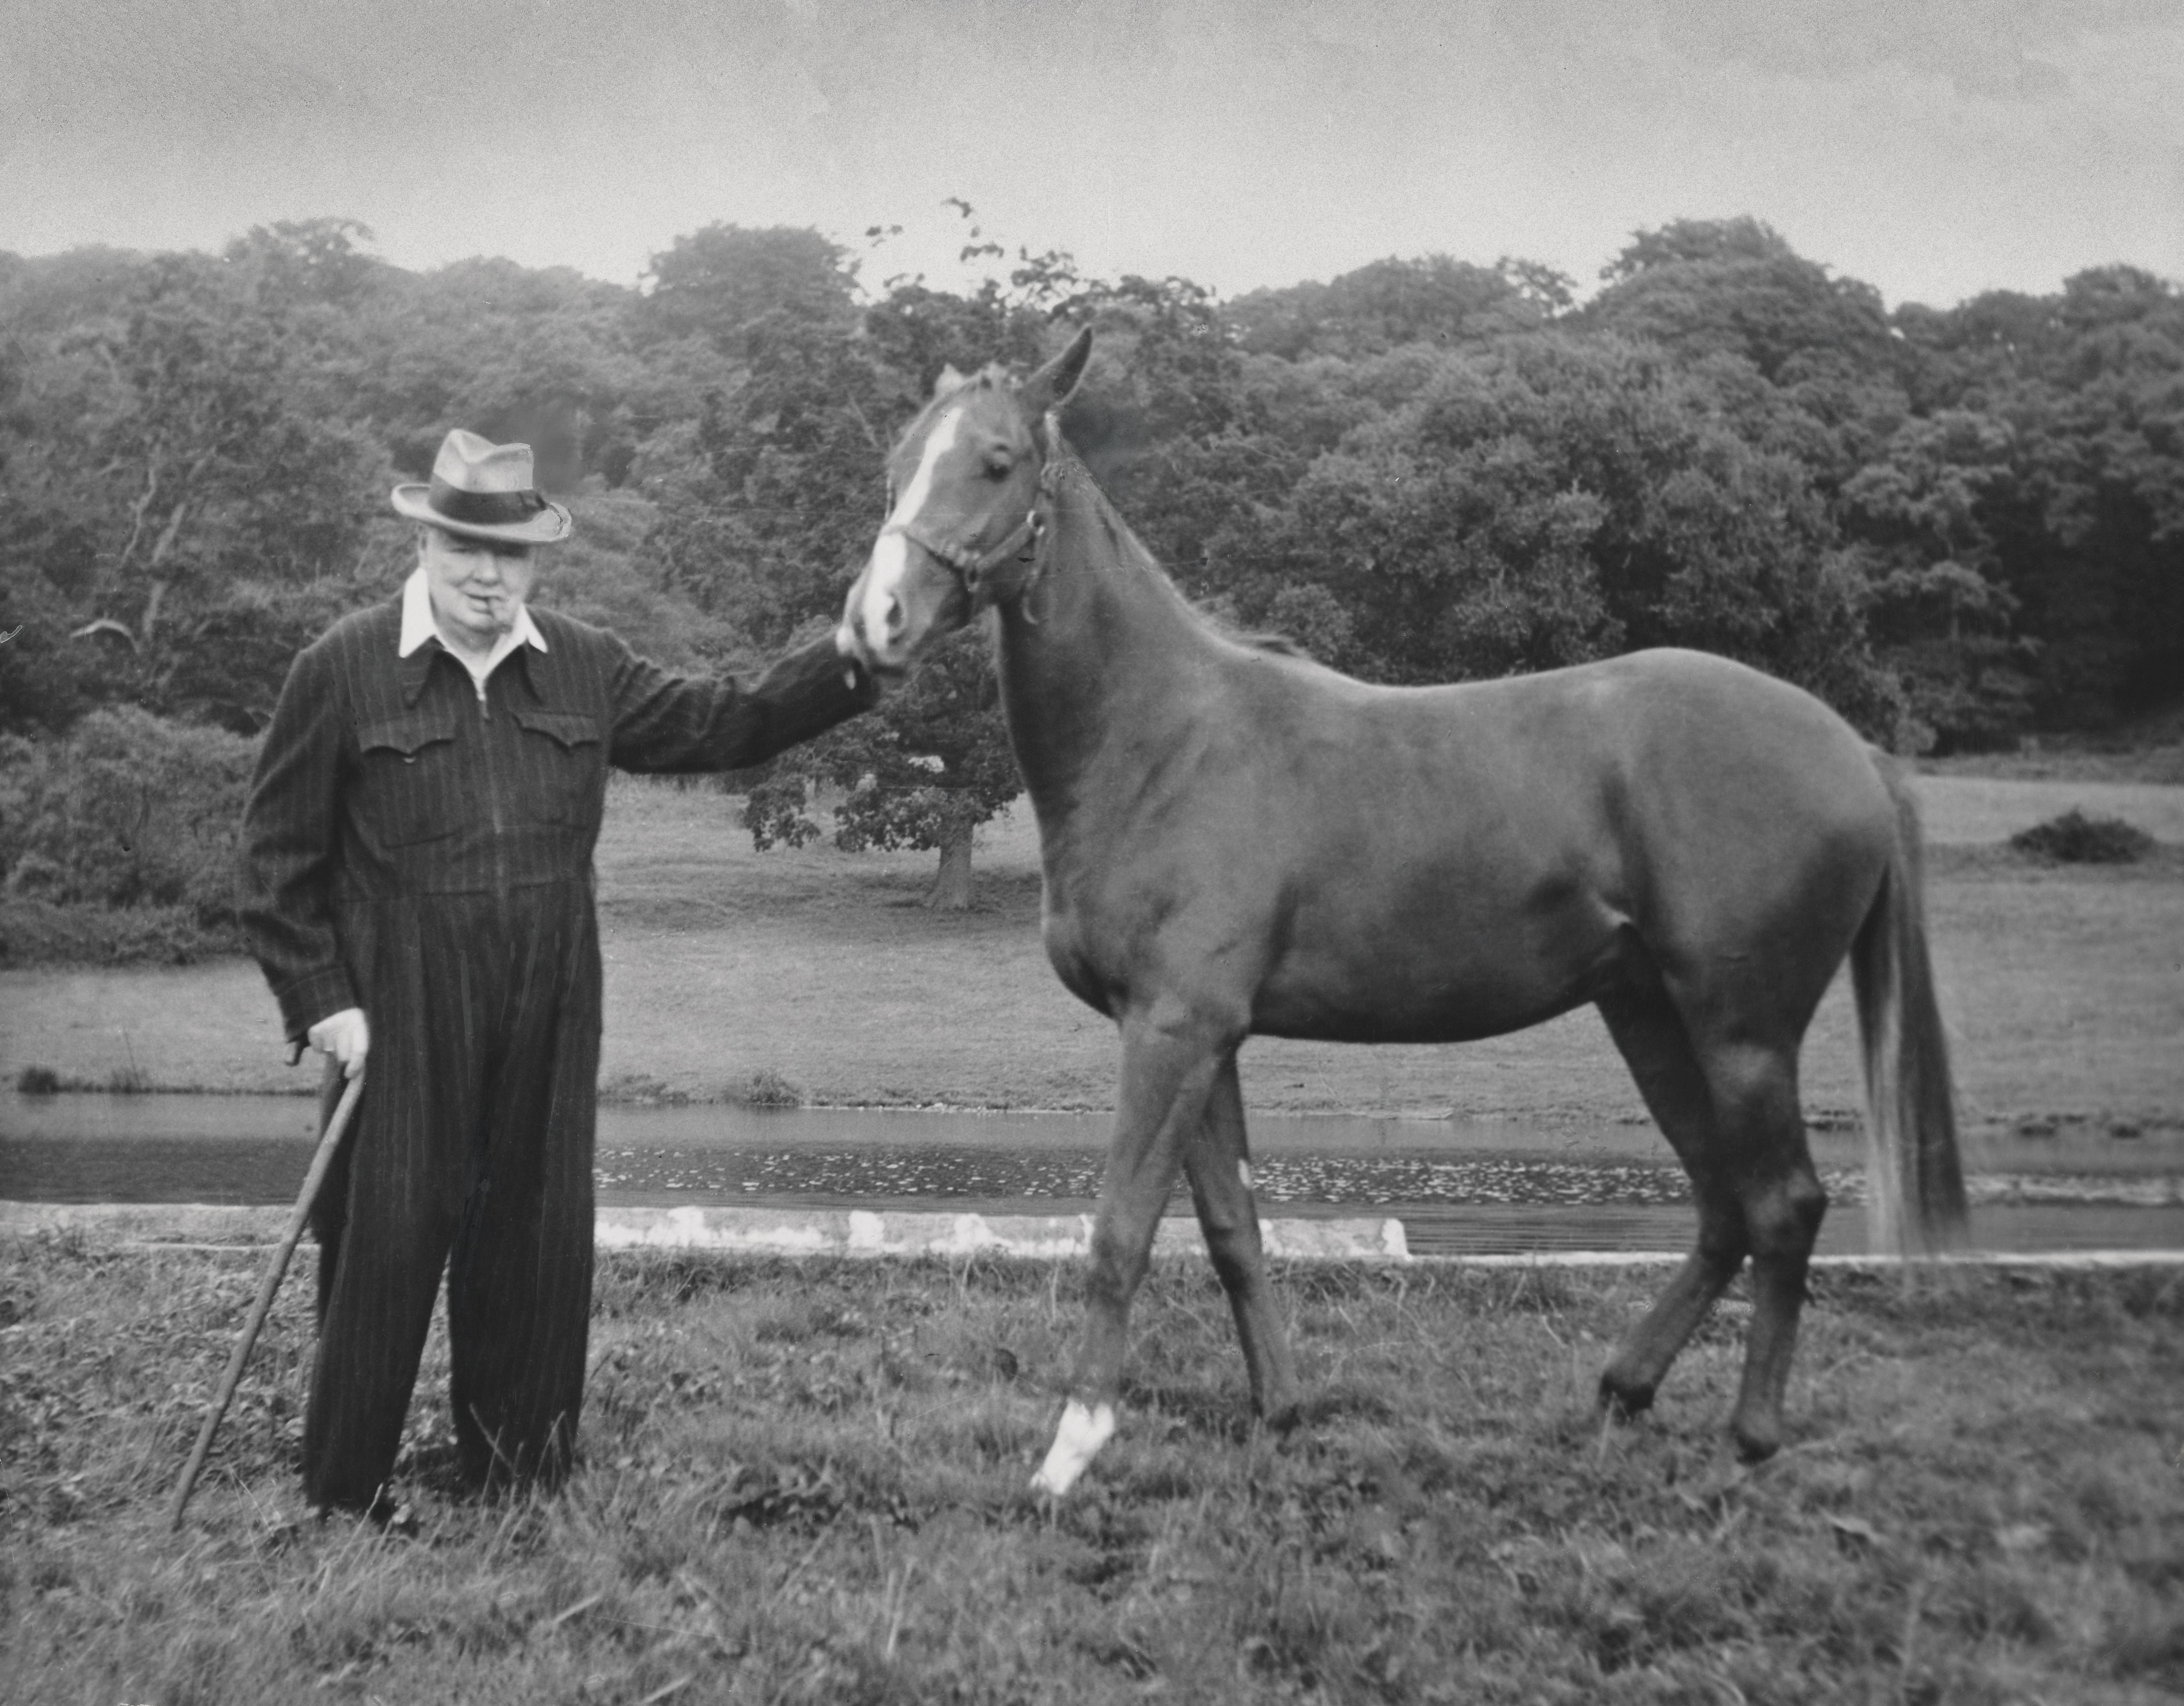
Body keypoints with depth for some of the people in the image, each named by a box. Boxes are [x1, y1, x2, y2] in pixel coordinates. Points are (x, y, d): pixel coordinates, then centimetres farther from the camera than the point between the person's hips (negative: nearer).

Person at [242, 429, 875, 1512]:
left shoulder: (588, 669, 8)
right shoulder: (341, 671, -3)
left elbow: (726, 726, 11)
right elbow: (278, 856, -1)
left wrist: (851, 666, -2)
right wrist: (321, 1003, -7)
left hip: (550, 1020, 4)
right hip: (398, 1017, -4)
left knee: (542, 1247, 11)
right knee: (386, 1248, 1)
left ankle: (517, 1483, 26)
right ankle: (340, 1497, 17)